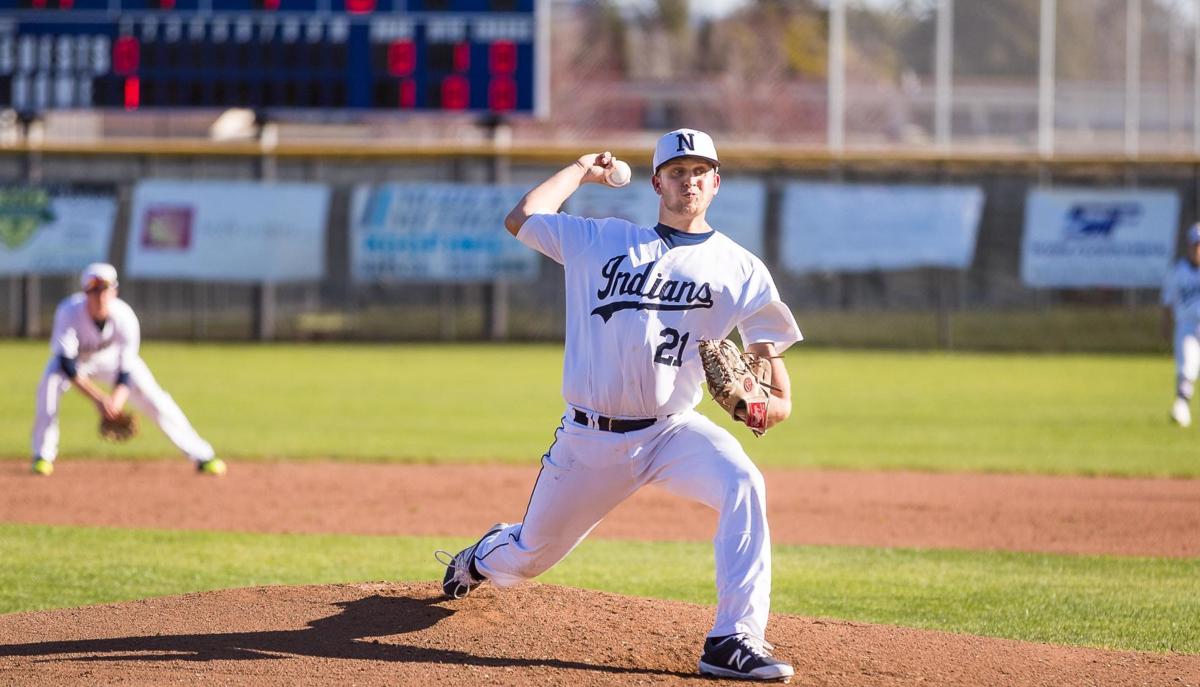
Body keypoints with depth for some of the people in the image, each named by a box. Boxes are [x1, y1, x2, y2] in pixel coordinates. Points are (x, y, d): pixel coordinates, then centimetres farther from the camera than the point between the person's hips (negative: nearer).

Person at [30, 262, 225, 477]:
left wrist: (116, 400, -51)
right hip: (76, 357, -1)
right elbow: (67, 364, -42)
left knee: (153, 398, -9)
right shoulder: (69, 312, -37)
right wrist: (99, 399, -51)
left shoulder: (125, 317, -32)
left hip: (112, 356, 1)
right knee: (50, 383, -31)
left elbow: (126, 369, -31)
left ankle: (201, 456, 1)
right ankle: (43, 456, -17)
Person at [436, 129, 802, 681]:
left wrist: (769, 403, -20)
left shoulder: (739, 267, 4)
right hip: (589, 439, 1)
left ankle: (734, 641, -34)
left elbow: (769, 348, 1)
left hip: (673, 431, -1)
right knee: (526, 557, 14)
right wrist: (580, 171, 21)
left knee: (742, 485, -33)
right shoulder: (602, 241, 9)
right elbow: (521, 219, 10)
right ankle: (482, 556, 54)